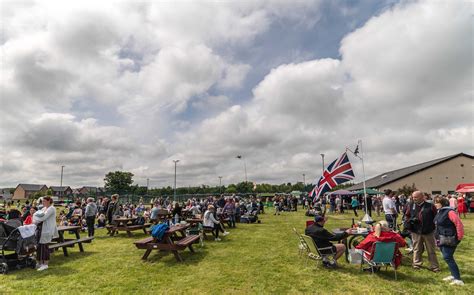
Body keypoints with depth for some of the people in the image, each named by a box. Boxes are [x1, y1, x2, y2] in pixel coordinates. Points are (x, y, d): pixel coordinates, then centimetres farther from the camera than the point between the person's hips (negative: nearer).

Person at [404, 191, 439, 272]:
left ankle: (434, 266, 22)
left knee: (431, 250, 11)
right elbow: (407, 216, 12)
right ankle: (417, 264, 24)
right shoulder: (411, 206, 2)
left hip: (428, 232, -1)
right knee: (417, 249, 12)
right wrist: (408, 221, -5)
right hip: (416, 232, 2)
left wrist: (433, 226, -9)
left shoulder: (430, 206, -6)